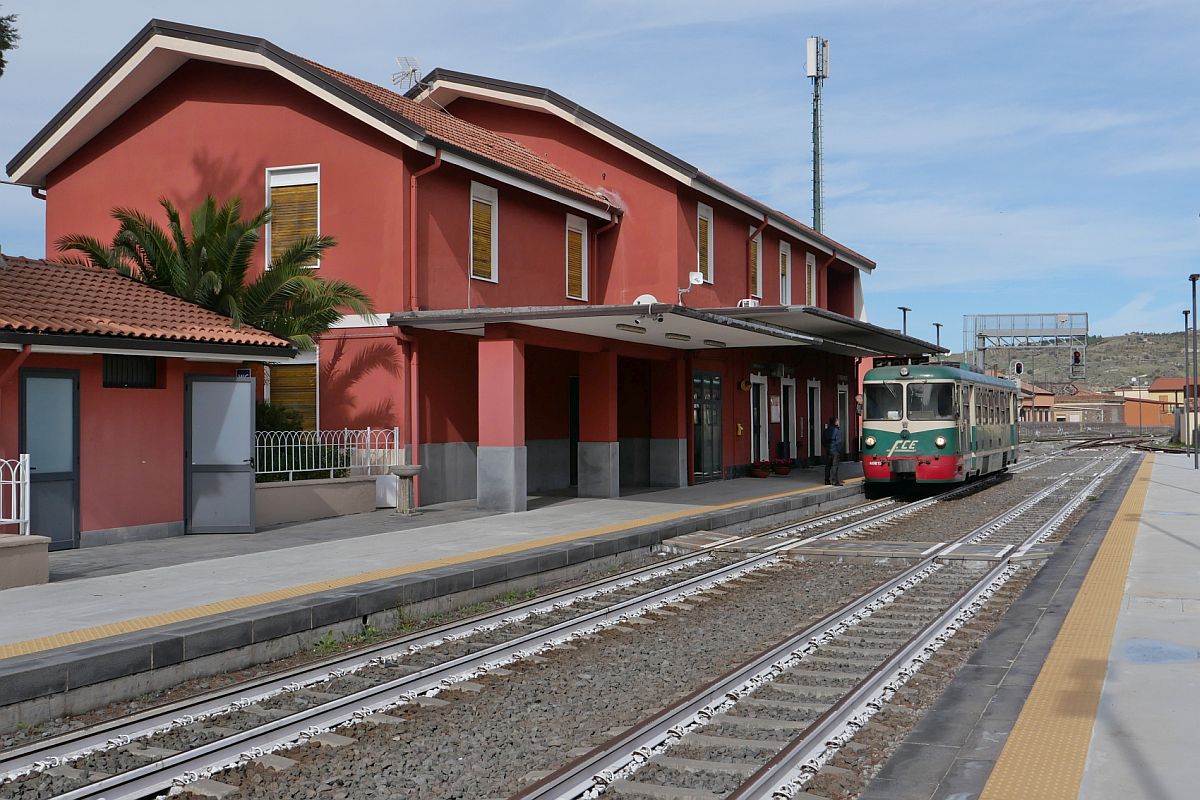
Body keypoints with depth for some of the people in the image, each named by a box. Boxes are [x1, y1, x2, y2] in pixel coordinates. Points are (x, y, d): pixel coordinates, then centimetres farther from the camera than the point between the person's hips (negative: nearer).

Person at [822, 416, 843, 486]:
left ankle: (827, 480, 16)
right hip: (835, 450, -6)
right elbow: (838, 442, -14)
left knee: (828, 466, 12)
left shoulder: (826, 430, 9)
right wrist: (839, 451, -9)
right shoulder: (837, 430, -11)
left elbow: (823, 441, 13)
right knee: (834, 466, -6)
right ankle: (834, 481, -9)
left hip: (828, 451, 6)